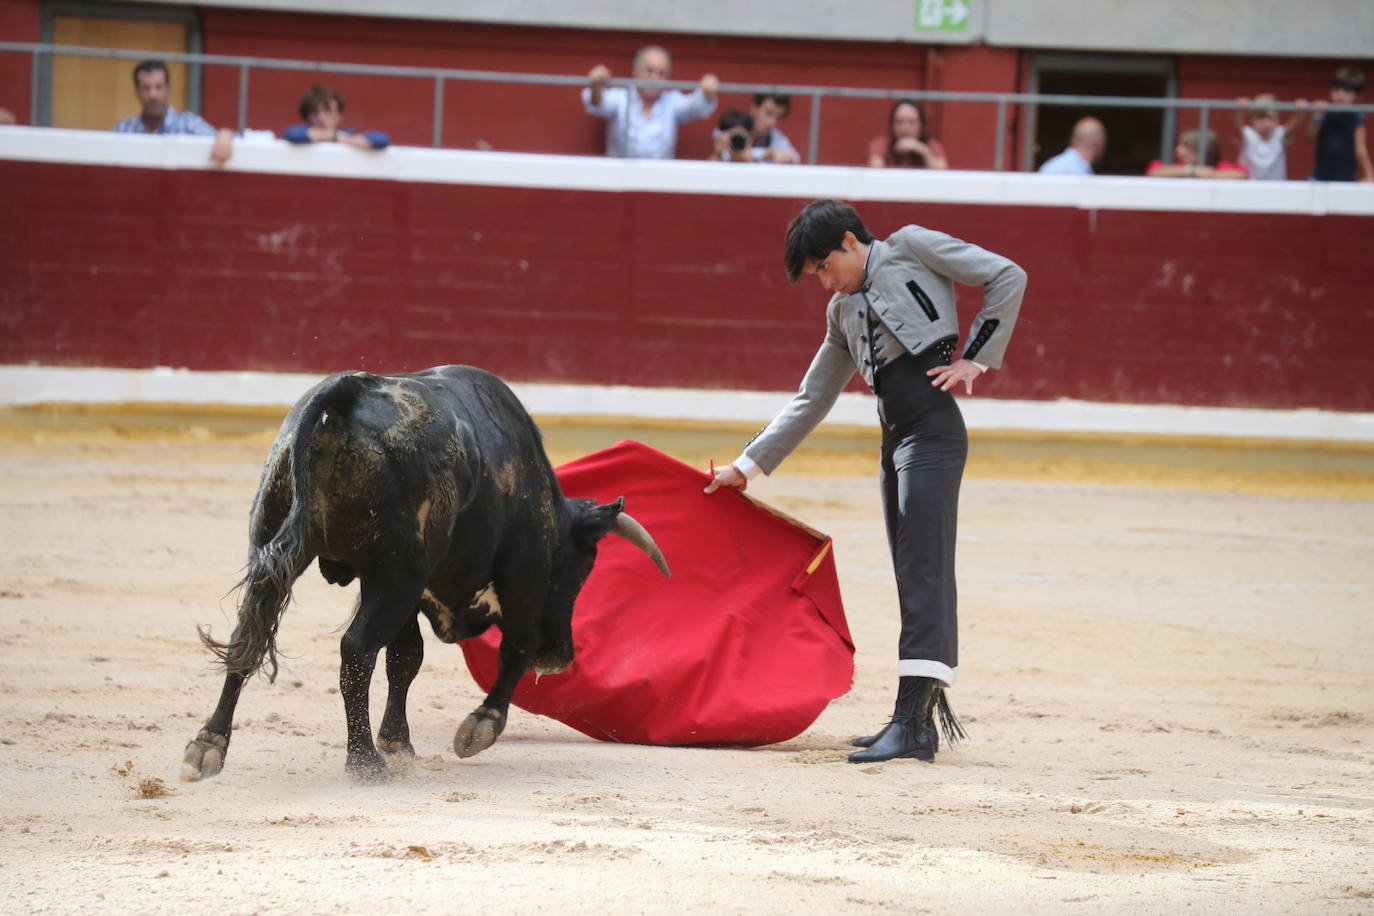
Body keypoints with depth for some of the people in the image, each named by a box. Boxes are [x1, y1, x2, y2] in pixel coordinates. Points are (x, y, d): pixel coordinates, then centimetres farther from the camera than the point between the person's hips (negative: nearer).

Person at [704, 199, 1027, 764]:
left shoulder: (910, 247, 3)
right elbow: (811, 400, 26)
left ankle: (910, 721, -21)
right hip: (894, 442, 8)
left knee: (923, 572, -14)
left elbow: (1007, 277, -1)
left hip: (932, 431, -8)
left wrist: (976, 358, -6)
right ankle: (922, 720, 12)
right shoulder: (843, 312, 22)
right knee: (914, 578, 8)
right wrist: (747, 465, 24)